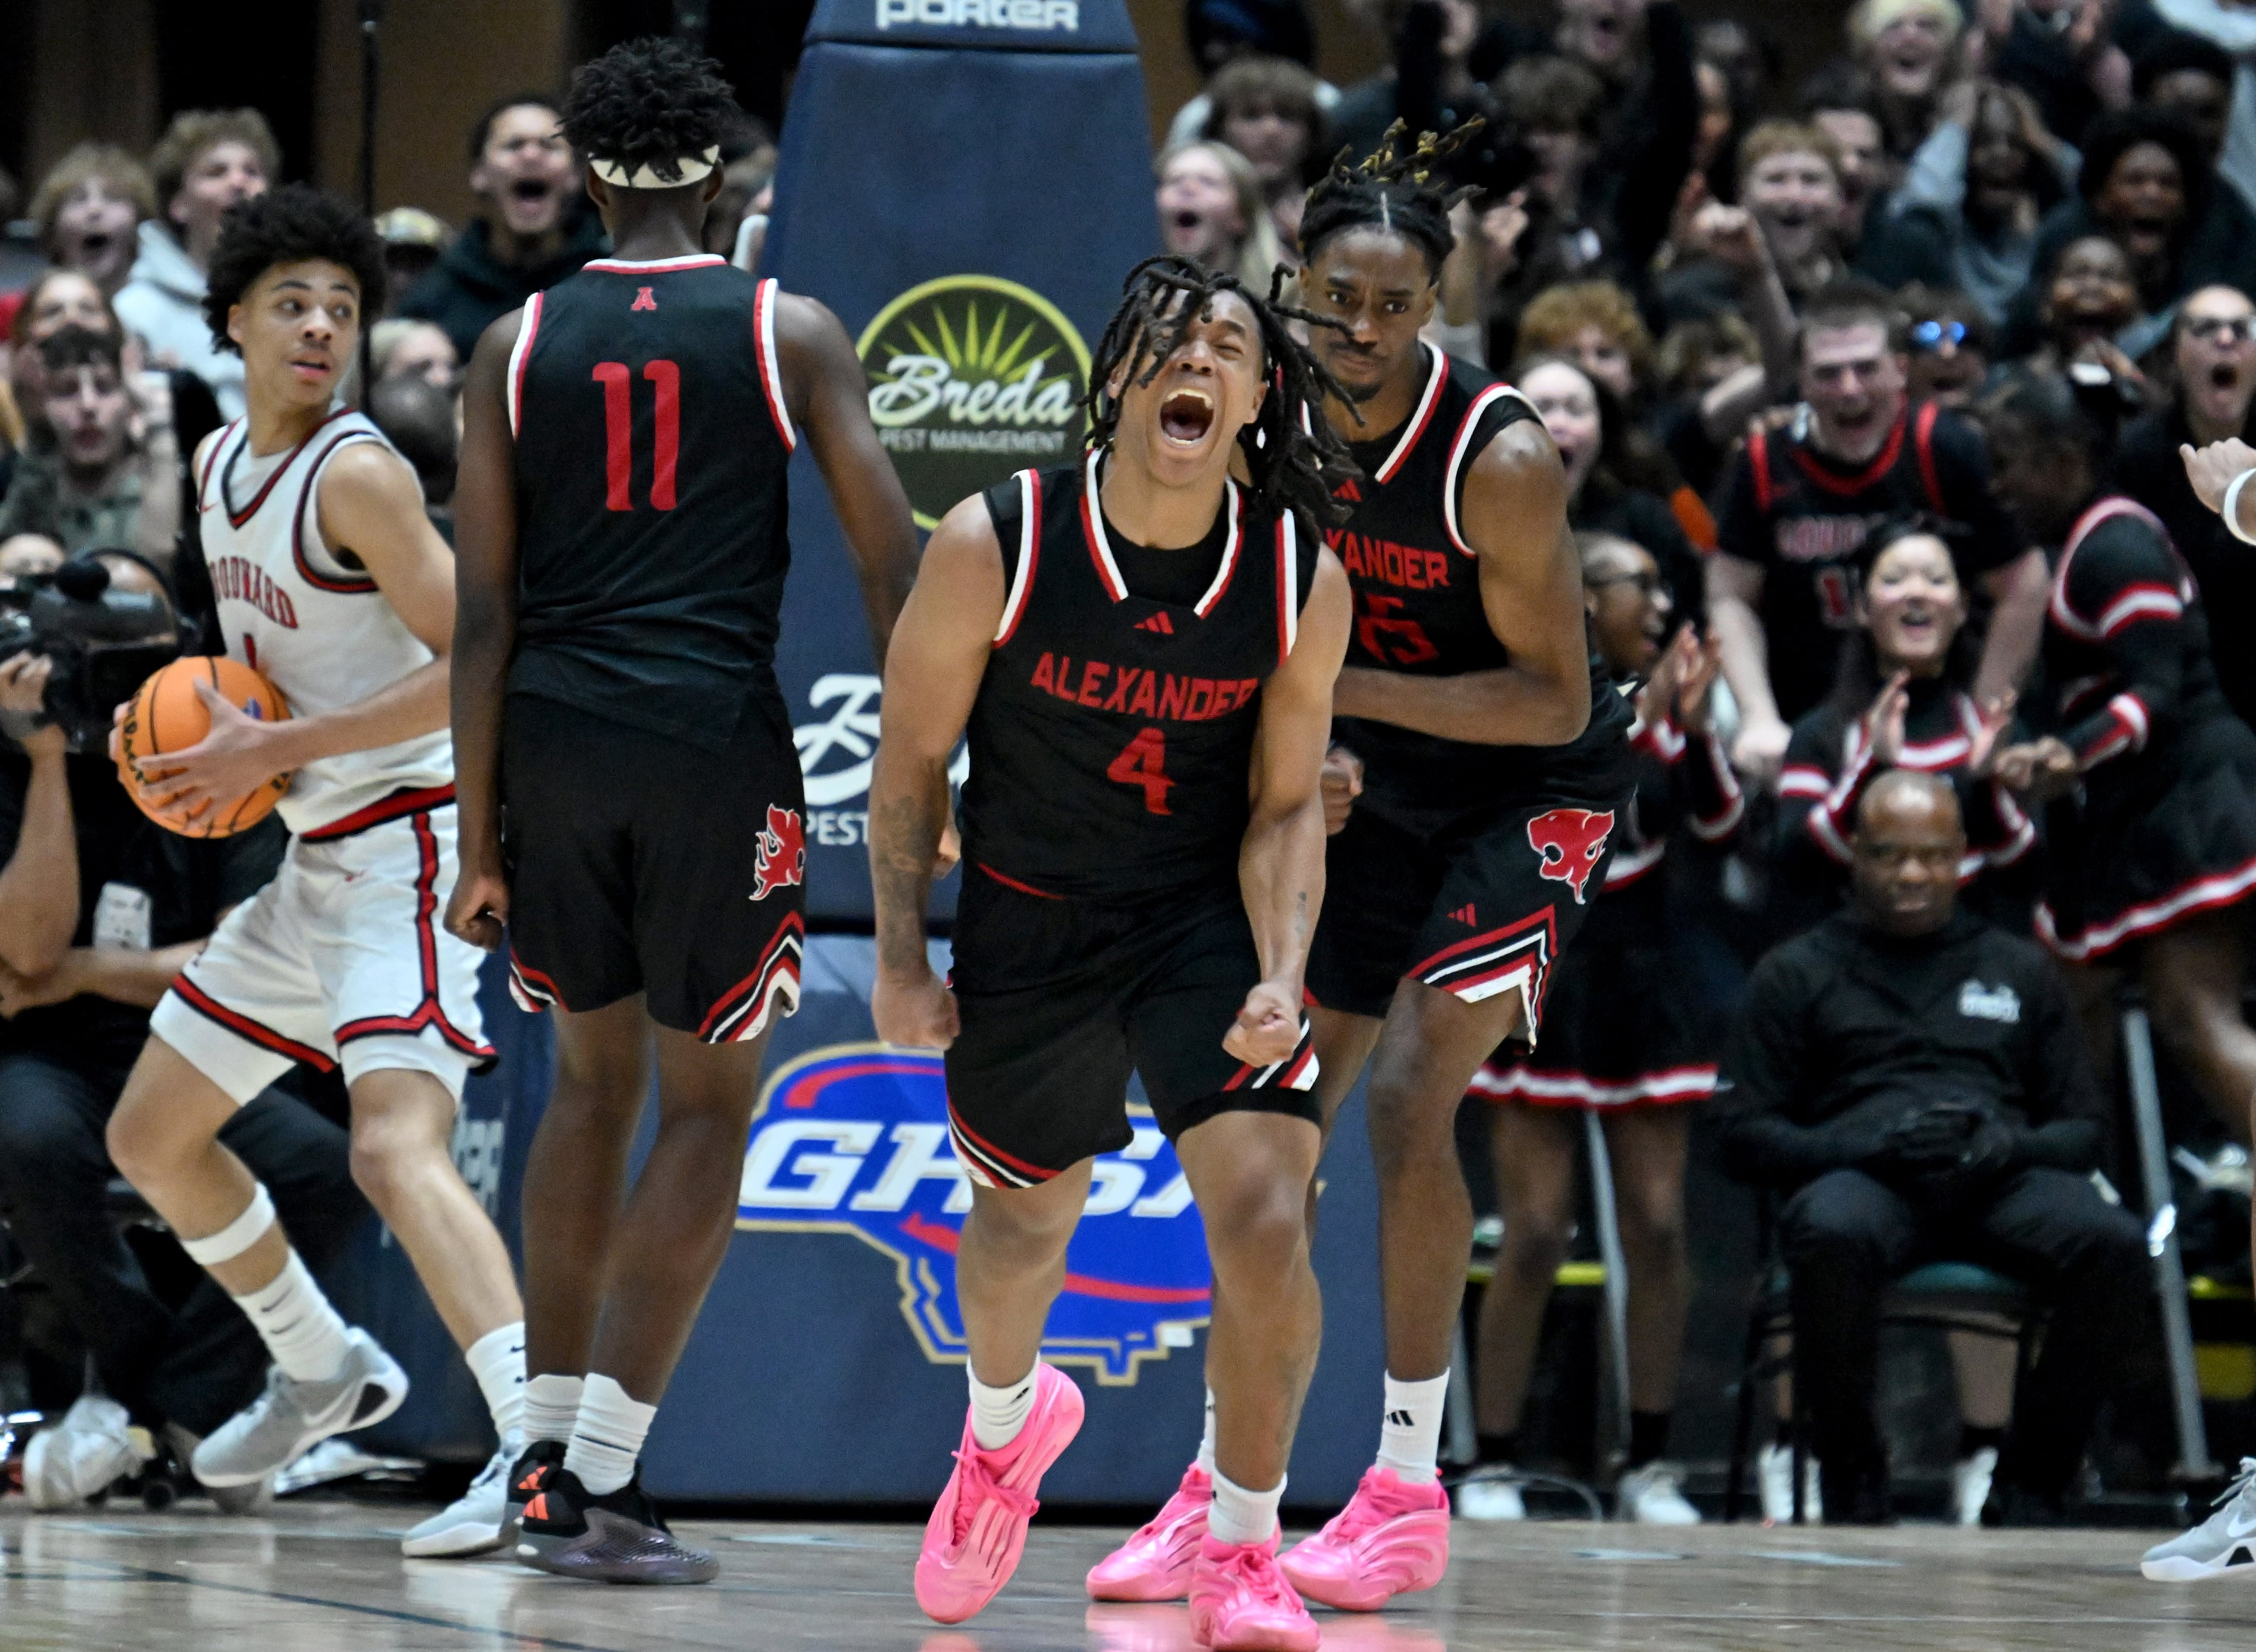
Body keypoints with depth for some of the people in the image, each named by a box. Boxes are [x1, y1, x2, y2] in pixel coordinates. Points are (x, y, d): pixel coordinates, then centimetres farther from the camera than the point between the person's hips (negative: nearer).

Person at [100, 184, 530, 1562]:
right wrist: (215, 739, 7)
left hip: (411, 848, -10)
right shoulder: (221, 467, 11)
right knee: (153, 1136, 19)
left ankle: (541, 1449, -36)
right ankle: (324, 1373, 36)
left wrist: (283, 748, -22)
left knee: (397, 1148, -28)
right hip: (316, 862, 10)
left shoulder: (358, 475, -16)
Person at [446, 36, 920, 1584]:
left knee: (596, 1082, 20)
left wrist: (478, 842, 5)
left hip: (552, 743, 3)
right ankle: (606, 1481, -4)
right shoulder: (792, 333, 2)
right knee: (708, 1111, 5)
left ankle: (549, 1457, 20)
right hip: (716, 746, -3)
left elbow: (483, 614, 2)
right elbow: (896, 568, -5)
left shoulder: (517, 347, 6)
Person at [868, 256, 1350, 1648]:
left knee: (1267, 1221, -18)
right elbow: (912, 758, -5)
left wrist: (1280, 978, -19)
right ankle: (1008, 1422, 56)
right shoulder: (996, 548, -19)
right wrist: (901, 956, -6)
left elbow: (1287, 806, -5)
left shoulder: (1303, 581, -14)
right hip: (1026, 919, 0)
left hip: (1206, 911, 0)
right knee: (1024, 1223, 19)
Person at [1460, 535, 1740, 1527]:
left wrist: (1695, 726, -10)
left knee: (1658, 1229, 2)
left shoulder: (1656, 693, 8)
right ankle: (1493, 1464, 1)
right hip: (1539, 981, -5)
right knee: (1536, 1236, -7)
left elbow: (1720, 823, 3)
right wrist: (1636, 726, -22)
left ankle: (1649, 1465, 9)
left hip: (1640, 979, 5)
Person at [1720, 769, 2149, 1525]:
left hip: (2003, 1183, 2)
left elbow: (2084, 1128, 22)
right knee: (1832, 1236, -42)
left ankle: (2030, 1484, -18)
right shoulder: (1798, 973, 19)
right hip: (1862, 1178, -2)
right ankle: (1853, 1483, -21)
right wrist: (1874, 1146, -8)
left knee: (2114, 1246, -33)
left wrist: (2013, 1145, -4)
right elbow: (1746, 1135, 10)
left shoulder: (2019, 970, 26)